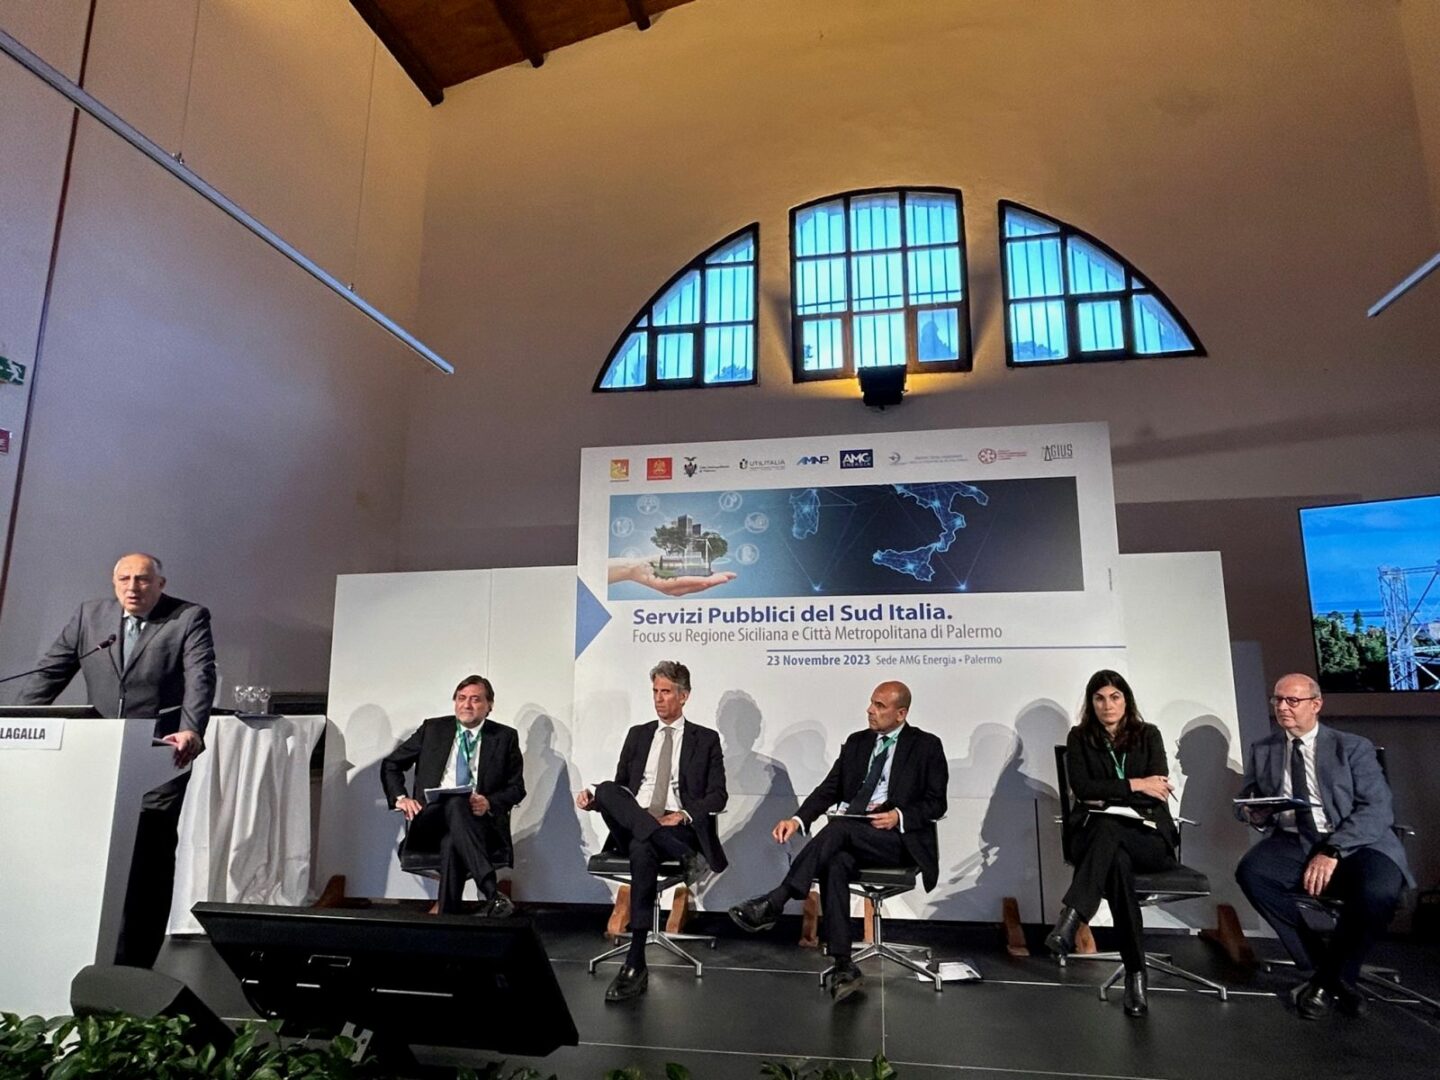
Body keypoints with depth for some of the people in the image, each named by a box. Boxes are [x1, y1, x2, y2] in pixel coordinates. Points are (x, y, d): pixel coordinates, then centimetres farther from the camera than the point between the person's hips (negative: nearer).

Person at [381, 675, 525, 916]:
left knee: (451, 843, -37)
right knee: (455, 804, -36)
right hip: (431, 820, 1)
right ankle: (492, 894, -46)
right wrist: (400, 797, 0)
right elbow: (390, 764, 19)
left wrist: (489, 802, -13)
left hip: (480, 822, 0)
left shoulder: (505, 737, 11)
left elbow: (517, 787, 8)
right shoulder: (433, 729, 15)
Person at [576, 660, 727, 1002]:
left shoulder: (706, 739, 9)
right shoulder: (637, 734, 19)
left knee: (642, 848, -38)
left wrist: (682, 816, -16)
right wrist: (594, 800, -6)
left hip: (679, 828, -3)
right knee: (607, 790, -29)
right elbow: (620, 786, 17)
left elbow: (718, 796, 2)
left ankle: (635, 965, -31)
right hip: (631, 825, 3)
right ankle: (685, 858, -32)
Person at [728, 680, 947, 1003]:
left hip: (900, 839, -4)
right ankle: (844, 967, -27)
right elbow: (829, 789, 9)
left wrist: (900, 816, -18)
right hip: (853, 837, 4)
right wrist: (798, 819, -7)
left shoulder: (926, 746, 3)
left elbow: (936, 804, 0)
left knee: (838, 827, -32)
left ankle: (773, 904, -30)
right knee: (834, 865, -31)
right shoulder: (857, 742, 15)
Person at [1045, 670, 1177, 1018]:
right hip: (1094, 833, 1)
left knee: (1106, 828, -37)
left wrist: (1107, 797, -6)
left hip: (1148, 835, -1)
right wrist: (1135, 785, -7)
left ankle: (1068, 922, -49)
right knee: (1117, 861, -37)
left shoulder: (1148, 735, 11)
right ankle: (1135, 974, -36)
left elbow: (1158, 789, -2)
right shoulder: (1079, 738, 10)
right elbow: (1082, 787, -4)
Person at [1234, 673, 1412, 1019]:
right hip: (1292, 844, 2)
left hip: (1355, 844, -2)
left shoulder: (1353, 748, 5)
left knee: (1378, 889, -34)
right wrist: (1254, 813, -9)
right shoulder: (1261, 751, 14)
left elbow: (1375, 809, -7)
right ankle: (1320, 966, -9)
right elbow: (1247, 800, 18)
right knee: (1250, 872, -29)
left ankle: (1332, 977, -7)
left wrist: (1332, 851, -21)